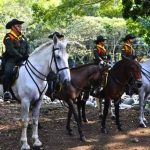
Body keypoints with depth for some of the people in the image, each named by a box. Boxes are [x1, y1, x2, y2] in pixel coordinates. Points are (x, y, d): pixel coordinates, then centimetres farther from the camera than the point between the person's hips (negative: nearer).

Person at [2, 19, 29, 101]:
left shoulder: (23, 37, 19)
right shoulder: (8, 38, -2)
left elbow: (27, 48, 14)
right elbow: (11, 50, -14)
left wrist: (27, 56, -7)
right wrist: (21, 56, -21)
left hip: (22, 59, 6)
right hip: (11, 59, -6)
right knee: (8, 71, -32)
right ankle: (6, 91, -28)